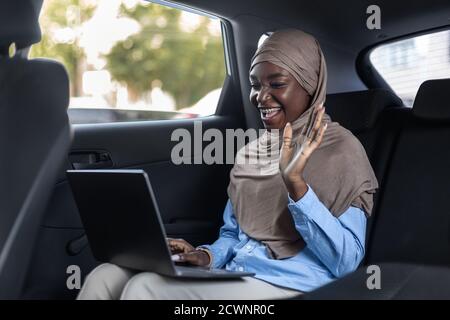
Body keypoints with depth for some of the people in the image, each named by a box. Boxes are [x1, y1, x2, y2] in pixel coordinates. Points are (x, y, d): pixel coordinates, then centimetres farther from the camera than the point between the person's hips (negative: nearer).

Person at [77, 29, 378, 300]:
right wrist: (206, 256, -3)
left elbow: (347, 262, -12)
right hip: (232, 279, 6)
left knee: (145, 289, -25)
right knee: (106, 278, -16)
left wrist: (297, 184, -23)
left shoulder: (341, 149, -4)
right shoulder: (250, 153, 16)